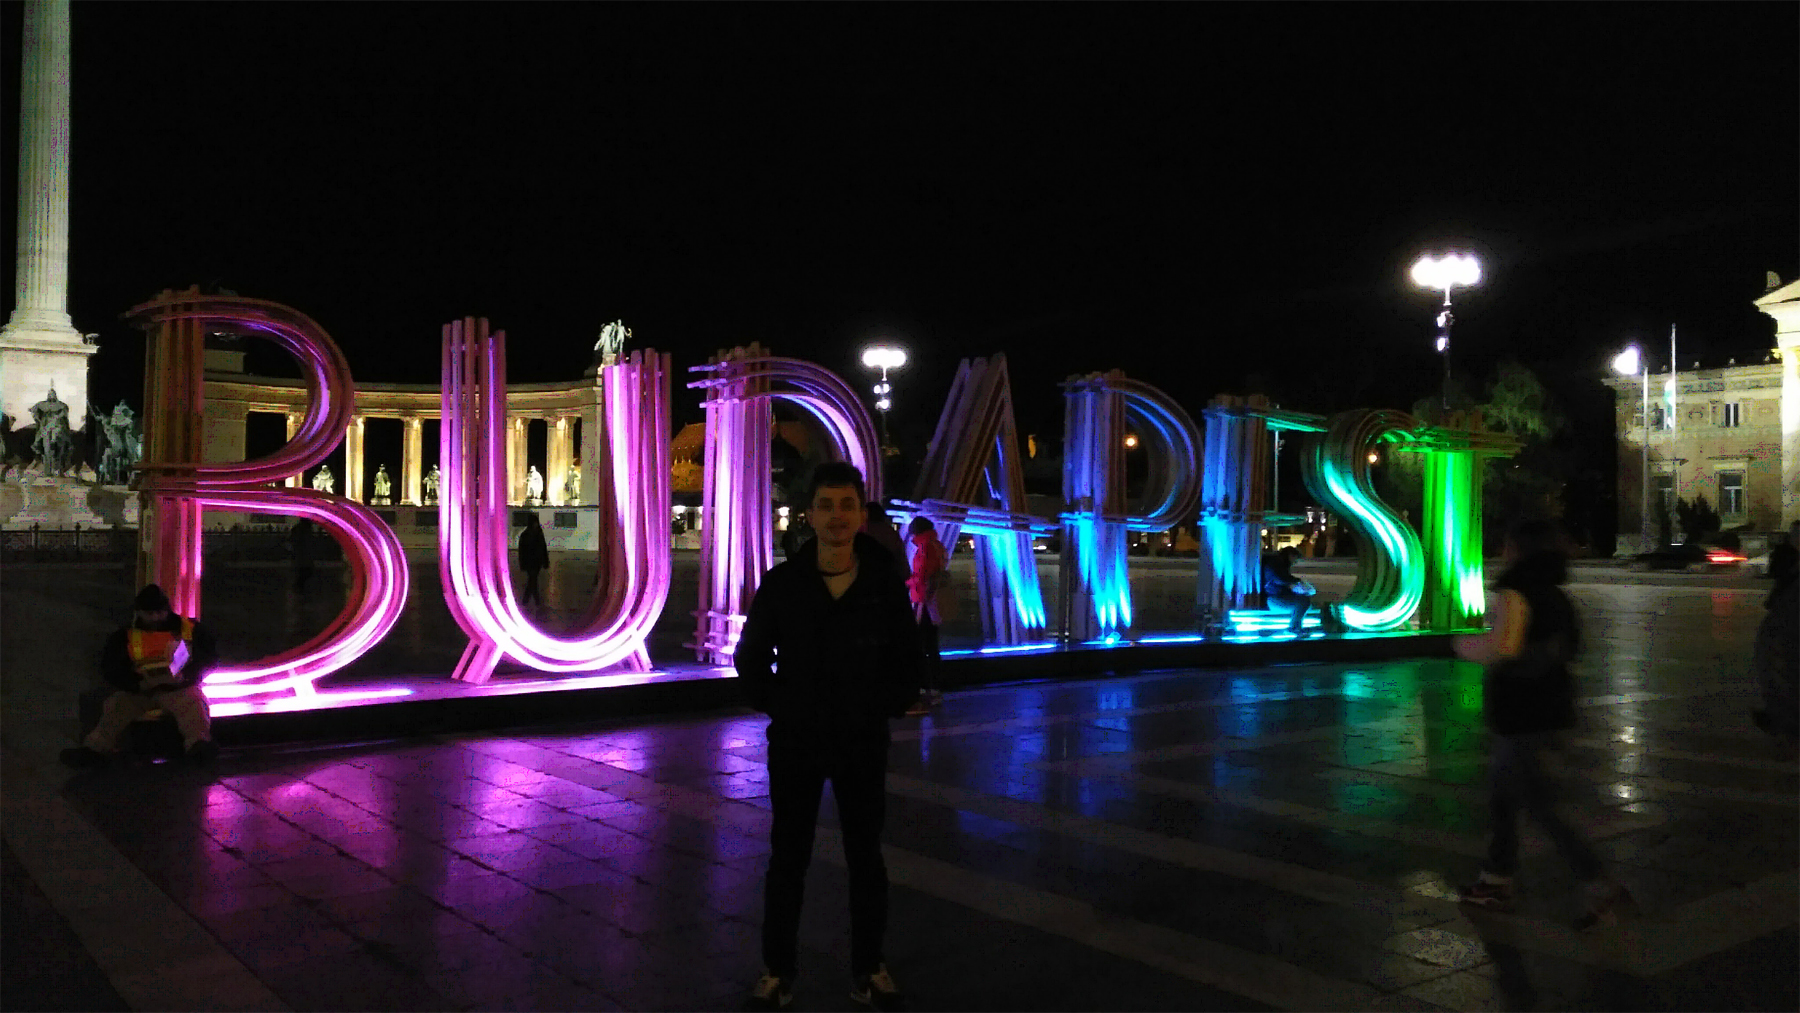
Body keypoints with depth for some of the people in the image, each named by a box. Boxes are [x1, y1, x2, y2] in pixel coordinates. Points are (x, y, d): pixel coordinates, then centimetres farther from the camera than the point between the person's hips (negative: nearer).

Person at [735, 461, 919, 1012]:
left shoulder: (886, 585, -7)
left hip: (863, 744, 1)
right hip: (795, 742, 0)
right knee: (787, 858, 10)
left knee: (866, 858, 12)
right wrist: (780, 708, -3)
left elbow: (906, 668, 3)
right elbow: (751, 660, 4)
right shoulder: (781, 583, -8)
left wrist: (876, 712, -3)